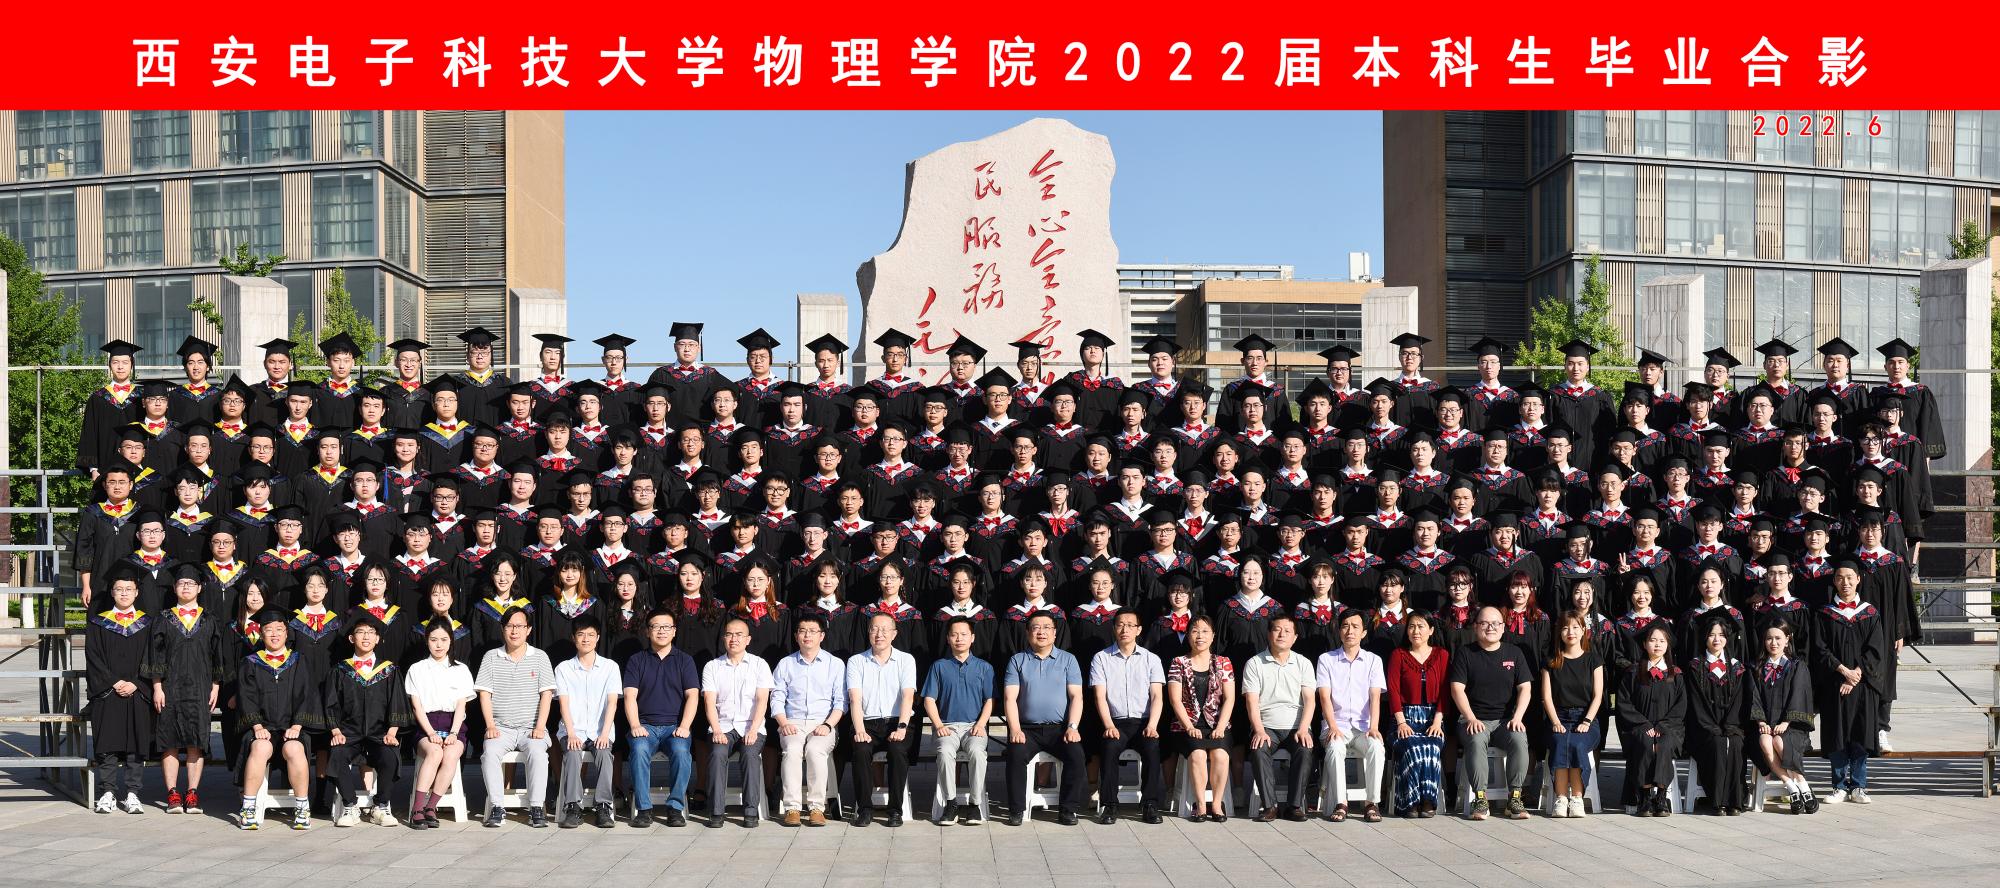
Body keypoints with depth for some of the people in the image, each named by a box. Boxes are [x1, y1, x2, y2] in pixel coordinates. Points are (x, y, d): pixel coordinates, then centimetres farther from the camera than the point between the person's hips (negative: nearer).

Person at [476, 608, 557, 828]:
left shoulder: (539, 657, 8)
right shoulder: (491, 657, 10)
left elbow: (546, 694, 2)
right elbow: (484, 694, 5)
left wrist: (540, 727, -9)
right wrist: (490, 726, -8)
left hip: (531, 728, -1)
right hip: (501, 728, 1)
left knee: (537, 752, -31)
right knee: (490, 752, -30)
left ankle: (536, 808, -26)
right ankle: (496, 808, -24)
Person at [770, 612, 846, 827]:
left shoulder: (835, 664, 11)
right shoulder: (785, 664, 16)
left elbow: (840, 701, 4)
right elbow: (777, 699, 8)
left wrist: (827, 725, -11)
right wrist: (783, 723, -9)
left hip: (823, 724, -1)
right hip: (793, 723, 1)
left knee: (815, 750, -33)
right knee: (792, 750, -31)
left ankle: (817, 806, -28)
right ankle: (792, 807, -30)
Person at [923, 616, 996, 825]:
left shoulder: (984, 667, 12)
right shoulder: (939, 666, 11)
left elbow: (989, 700, 9)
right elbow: (929, 700, 7)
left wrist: (980, 724, -7)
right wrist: (939, 725, -7)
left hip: (974, 726, 0)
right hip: (947, 725, 0)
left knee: (977, 751, -33)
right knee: (945, 751, -33)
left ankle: (976, 804, -22)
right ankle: (950, 803, -23)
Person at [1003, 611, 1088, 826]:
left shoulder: (1068, 660, 12)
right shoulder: (1017, 661, 11)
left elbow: (1076, 696, 4)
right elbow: (1011, 698, 2)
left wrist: (1072, 727, -11)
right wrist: (1015, 729, -13)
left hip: (1059, 728, 0)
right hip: (1027, 728, 0)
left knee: (1076, 754, -27)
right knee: (1016, 754, -29)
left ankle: (1068, 809, -14)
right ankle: (1016, 810, -17)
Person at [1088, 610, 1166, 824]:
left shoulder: (1151, 659, 13)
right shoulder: (1101, 658, 10)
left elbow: (1156, 695, 3)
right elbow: (1100, 696, 0)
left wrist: (1152, 726, -14)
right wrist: (1109, 726, -16)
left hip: (1143, 722, 1)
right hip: (1115, 722, -1)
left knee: (1152, 746, -31)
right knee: (1109, 746, -32)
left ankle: (1150, 804, -21)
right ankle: (1109, 805, -22)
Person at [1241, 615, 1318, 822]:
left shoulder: (1303, 664, 11)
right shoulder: (1254, 664, 6)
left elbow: (1309, 700, 2)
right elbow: (1251, 701, -3)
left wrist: (1303, 729, -14)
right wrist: (1259, 730, -18)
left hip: (1296, 727, 1)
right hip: (1266, 726, -1)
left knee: (1305, 750, -30)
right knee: (1259, 750, -31)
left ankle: (1295, 805, -21)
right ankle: (1269, 806, -25)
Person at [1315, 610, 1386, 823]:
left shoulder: (1373, 660, 12)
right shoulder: (1326, 659, 9)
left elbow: (1375, 697, 0)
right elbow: (1325, 696, -2)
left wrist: (1374, 727, -16)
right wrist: (1332, 726, -18)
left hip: (1363, 727, 1)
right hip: (1337, 725, -1)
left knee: (1376, 747, -31)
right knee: (1335, 748, -34)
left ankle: (1371, 803, -22)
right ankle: (1340, 803, -28)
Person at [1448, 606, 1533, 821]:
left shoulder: (1514, 653, 14)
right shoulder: (1464, 653, 7)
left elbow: (1524, 688, 8)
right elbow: (1457, 689, -1)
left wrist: (1517, 717, -8)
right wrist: (1471, 719, -14)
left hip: (1506, 720, 2)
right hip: (1474, 720, -2)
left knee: (1519, 739, -31)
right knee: (1476, 741, -35)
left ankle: (1514, 798, -23)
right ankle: (1480, 799, -30)